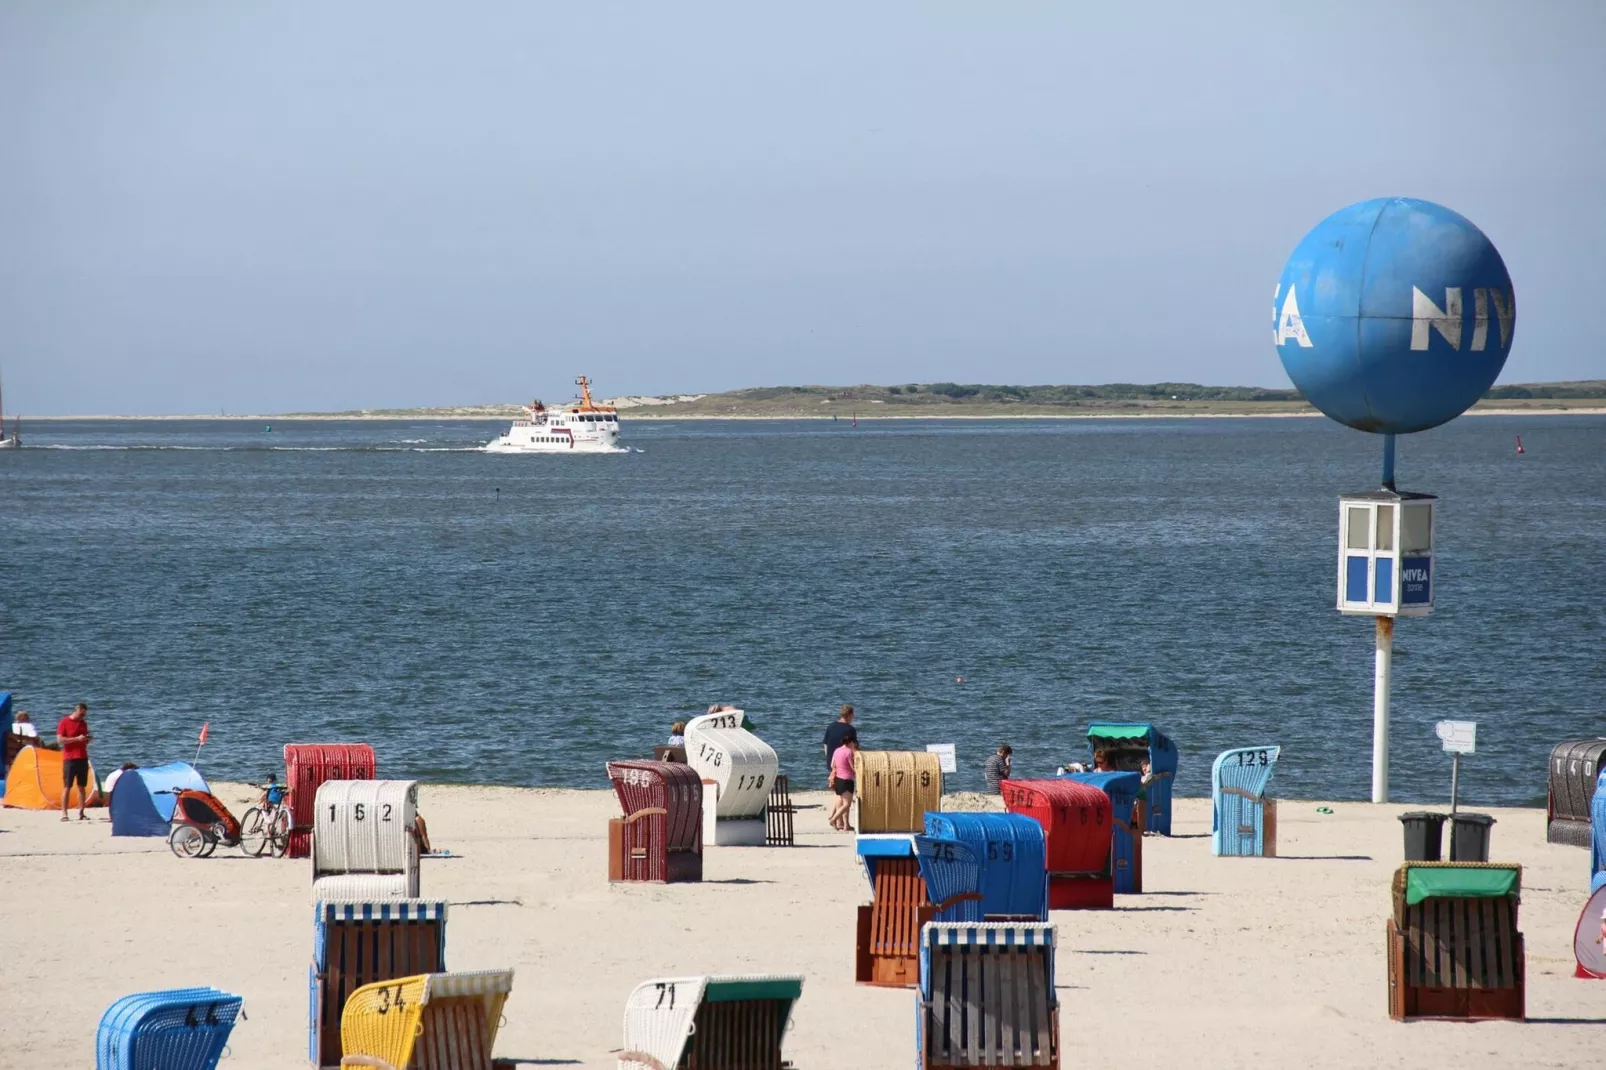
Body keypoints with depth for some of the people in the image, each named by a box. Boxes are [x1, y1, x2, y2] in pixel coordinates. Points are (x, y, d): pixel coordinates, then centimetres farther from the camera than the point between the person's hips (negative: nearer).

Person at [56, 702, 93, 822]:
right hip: (69, 758, -6)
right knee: (67, 786, -5)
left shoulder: (83, 723, 14)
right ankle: (63, 813, -3)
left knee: (82, 786, 5)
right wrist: (76, 739, -19)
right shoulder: (64, 722, -5)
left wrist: (88, 740, -1)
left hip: (82, 758, 6)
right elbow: (59, 739, -13)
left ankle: (81, 813, 8)